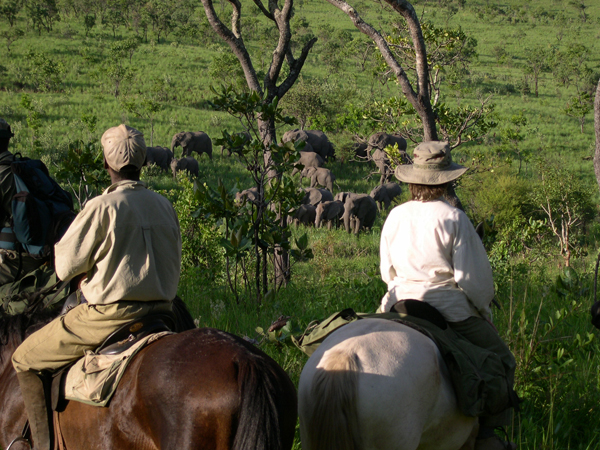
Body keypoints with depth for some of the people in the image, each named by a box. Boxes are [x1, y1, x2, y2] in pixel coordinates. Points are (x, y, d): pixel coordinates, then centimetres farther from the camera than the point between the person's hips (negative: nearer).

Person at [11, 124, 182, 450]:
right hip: (160, 311, 7)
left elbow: (65, 267, -9)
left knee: (25, 361, 5)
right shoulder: (165, 206, 6)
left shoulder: (102, 207, -15)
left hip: (109, 314, -7)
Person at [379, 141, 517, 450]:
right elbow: (473, 276, -10)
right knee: (501, 361, 10)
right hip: (449, 307, -6)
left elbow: (387, 272, 14)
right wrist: (483, 309, 7)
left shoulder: (395, 217, 5)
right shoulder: (452, 218, -12)